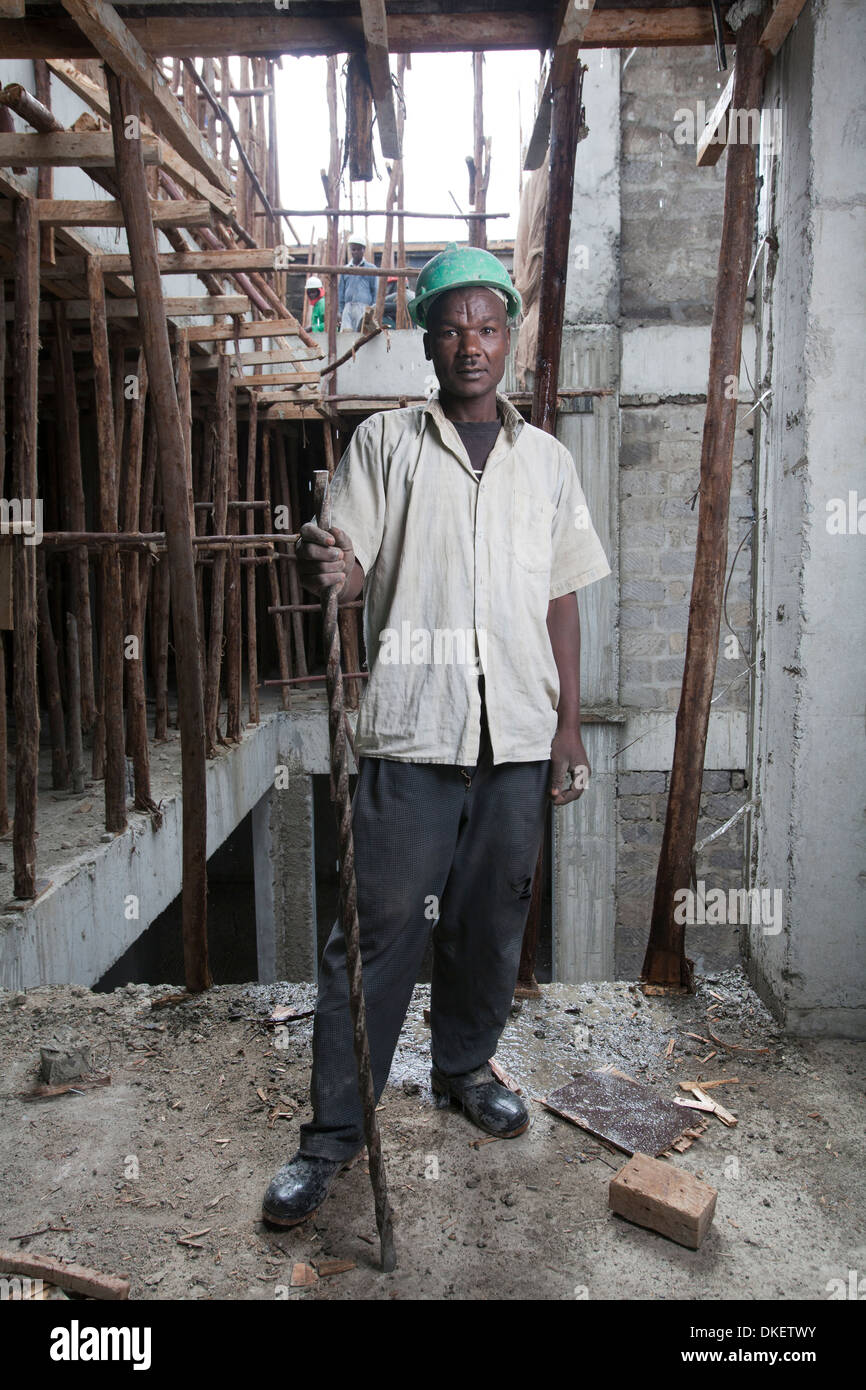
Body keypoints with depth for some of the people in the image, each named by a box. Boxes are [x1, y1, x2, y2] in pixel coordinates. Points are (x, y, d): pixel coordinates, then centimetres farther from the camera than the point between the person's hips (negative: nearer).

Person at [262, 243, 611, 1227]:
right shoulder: (383, 444, 6)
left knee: (490, 919, 13)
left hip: (520, 732, 3)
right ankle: (335, 1125, 13)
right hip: (411, 730, -3)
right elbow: (349, 573, -1)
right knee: (378, 929, -1)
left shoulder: (546, 459, 13)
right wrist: (325, 567, -26)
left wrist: (570, 723, 7)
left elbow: (562, 599, 12)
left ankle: (464, 1068, 35)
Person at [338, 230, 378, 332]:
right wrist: (341, 312, 13)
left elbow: (375, 292, 9)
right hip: (348, 308, 2)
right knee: (345, 333, -17)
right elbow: (341, 292, 20)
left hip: (364, 308, -2)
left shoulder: (371, 268, 11)